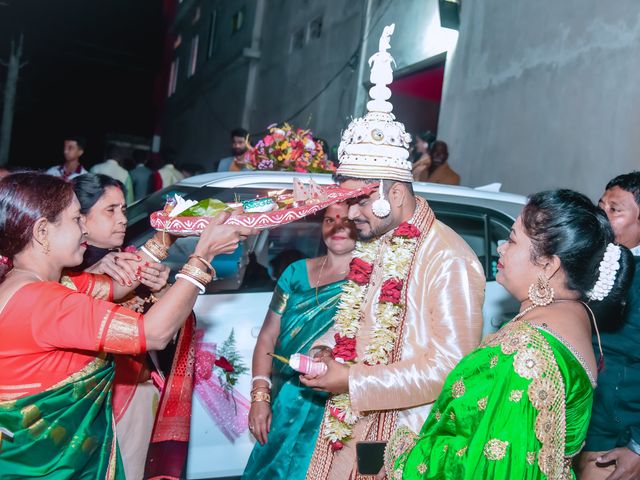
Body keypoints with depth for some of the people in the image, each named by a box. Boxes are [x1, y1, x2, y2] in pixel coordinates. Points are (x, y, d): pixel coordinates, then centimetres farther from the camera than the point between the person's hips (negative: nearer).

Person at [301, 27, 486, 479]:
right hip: (351, 428, 7)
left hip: (405, 442, -7)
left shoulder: (448, 260, -20)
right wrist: (326, 351, -1)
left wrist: (352, 380, -21)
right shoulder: (374, 244, 7)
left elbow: (450, 368, -22)